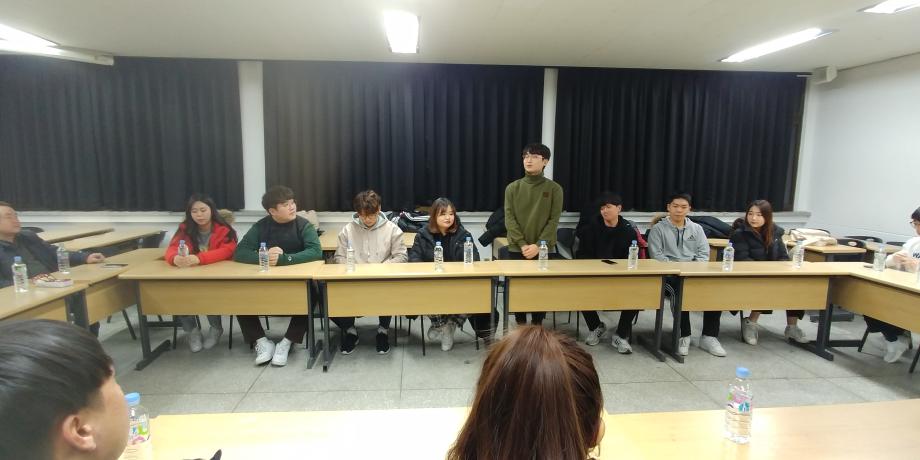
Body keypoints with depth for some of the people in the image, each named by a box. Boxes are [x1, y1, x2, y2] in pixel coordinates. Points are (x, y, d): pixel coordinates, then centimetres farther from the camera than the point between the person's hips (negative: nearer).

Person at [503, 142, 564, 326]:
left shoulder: (554, 188, 0)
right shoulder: (512, 188, 3)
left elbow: (554, 220, -5)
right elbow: (509, 219, -2)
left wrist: (538, 245, -15)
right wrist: (523, 244, -14)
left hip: (545, 250, -1)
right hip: (517, 249, 1)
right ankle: (521, 326, 21)